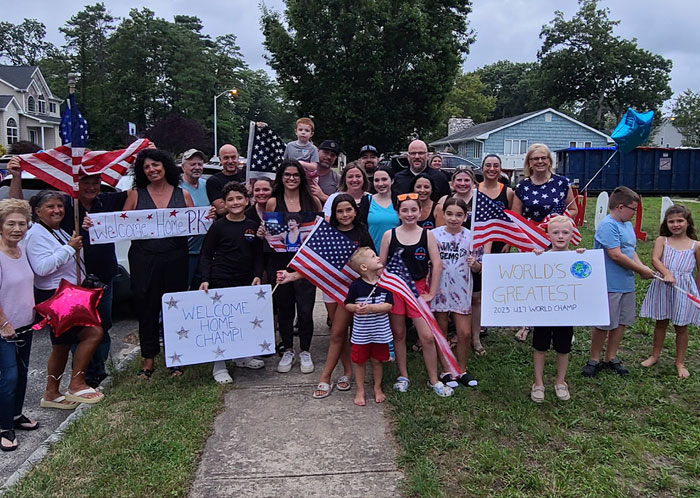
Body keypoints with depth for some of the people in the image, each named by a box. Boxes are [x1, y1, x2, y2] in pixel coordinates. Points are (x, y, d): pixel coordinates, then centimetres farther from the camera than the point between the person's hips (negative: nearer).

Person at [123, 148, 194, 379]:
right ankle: (148, 360, 19)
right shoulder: (136, 194, 6)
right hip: (144, 260, 0)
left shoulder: (183, 195, 8)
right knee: (146, 309, 5)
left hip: (175, 259, 0)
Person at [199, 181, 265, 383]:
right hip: (221, 282, -4)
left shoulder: (253, 226, 7)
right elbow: (206, 255, -1)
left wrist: (257, 276, -1)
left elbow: (258, 255, 12)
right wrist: (205, 280, -11)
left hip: (246, 283, 4)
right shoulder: (218, 226, -4)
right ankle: (219, 366, 10)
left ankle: (242, 356, 32)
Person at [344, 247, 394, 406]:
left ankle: (378, 388, 35)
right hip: (361, 332, -1)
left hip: (380, 331, 2)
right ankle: (360, 391, 28)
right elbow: (348, 304, -1)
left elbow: (389, 305, -12)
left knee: (377, 360, 15)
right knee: (359, 361, 10)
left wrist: (371, 308, -25)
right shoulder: (356, 285, -11)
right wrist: (356, 308, -23)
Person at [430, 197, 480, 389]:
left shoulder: (470, 236, 0)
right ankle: (445, 371, 24)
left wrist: (474, 263, -17)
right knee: (441, 333, 9)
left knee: (465, 333, 4)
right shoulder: (434, 234, -5)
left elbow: (478, 268, 5)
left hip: (461, 291, 1)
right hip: (439, 290, -1)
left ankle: (462, 371, 23)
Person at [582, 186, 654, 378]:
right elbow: (616, 255, -22)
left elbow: (631, 251, 17)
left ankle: (611, 357, 28)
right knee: (604, 324, 2)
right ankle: (594, 360, 17)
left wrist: (642, 267, -2)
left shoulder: (627, 225, 12)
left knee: (621, 322, 15)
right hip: (609, 285, -9)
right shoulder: (608, 225, -18)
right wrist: (641, 270, -13)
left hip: (627, 284, 9)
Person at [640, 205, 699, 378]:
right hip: (663, 287, 1)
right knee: (661, 323, 14)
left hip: (684, 288, 0)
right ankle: (655, 355, 31)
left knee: (681, 326, 10)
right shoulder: (662, 240, -1)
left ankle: (680, 362, 24)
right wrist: (667, 273, -33)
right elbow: (655, 259, -16)